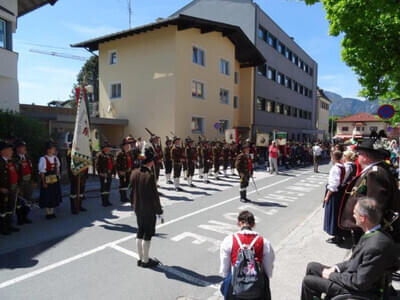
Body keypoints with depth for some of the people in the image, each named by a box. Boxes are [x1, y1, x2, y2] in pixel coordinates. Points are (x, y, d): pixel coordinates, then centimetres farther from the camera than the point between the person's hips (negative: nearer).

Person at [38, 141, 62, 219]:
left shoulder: (55, 158, 5)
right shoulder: (43, 159, -14)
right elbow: (42, 172, -13)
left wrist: (58, 177, 7)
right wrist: (44, 182, -14)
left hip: (55, 180, 6)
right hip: (47, 180, -6)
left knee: (54, 196, 13)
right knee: (47, 197, 3)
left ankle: (52, 212, 26)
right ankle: (48, 213, 16)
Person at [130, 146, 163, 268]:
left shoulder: (134, 173, -1)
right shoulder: (150, 176, -23)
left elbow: (132, 191, 7)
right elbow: (154, 195, -19)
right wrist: (159, 211, -10)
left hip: (138, 208, 7)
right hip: (149, 210, -7)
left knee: (140, 232, 18)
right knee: (148, 234, 7)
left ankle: (141, 258, 31)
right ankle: (145, 260, 19)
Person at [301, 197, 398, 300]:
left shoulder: (376, 246, -32)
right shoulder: (373, 234, -3)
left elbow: (360, 283, -26)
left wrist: (331, 275, -15)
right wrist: (337, 267, 2)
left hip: (358, 291, -9)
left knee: (308, 281, -5)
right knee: (311, 266, 13)